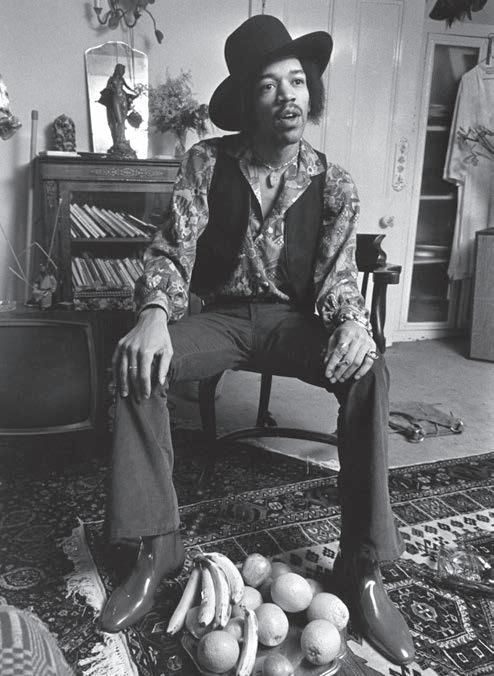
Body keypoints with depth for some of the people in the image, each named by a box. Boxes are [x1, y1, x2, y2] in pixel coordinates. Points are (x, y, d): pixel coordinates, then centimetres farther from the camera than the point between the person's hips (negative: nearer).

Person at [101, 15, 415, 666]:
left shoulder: (334, 184, -2)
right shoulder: (207, 161, -4)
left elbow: (336, 274, -5)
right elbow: (172, 250, -10)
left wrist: (353, 321, -30)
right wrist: (154, 316, -31)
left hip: (295, 318, 0)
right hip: (222, 315, 1)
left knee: (370, 374, -32)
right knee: (136, 362, -30)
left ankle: (361, 568, -23)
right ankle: (157, 546, -20)